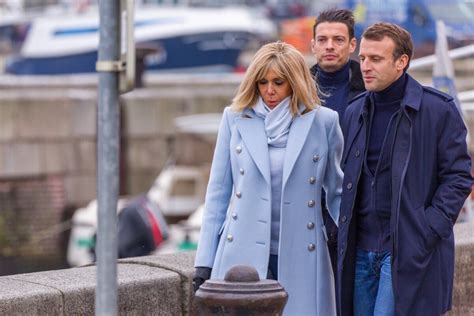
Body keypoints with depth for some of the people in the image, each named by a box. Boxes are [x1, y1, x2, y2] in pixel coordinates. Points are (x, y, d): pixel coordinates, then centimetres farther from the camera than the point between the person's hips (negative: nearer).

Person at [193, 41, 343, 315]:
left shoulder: (323, 122, 4)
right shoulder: (236, 119, 7)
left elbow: (337, 193, 14)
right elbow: (218, 191, 10)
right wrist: (204, 262, 6)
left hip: (299, 259, 0)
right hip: (242, 255, 1)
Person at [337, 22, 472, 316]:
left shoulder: (439, 110, -4)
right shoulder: (355, 112, 13)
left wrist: (427, 233, -13)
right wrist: (345, 235, 9)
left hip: (409, 254, -6)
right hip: (361, 251, 6)